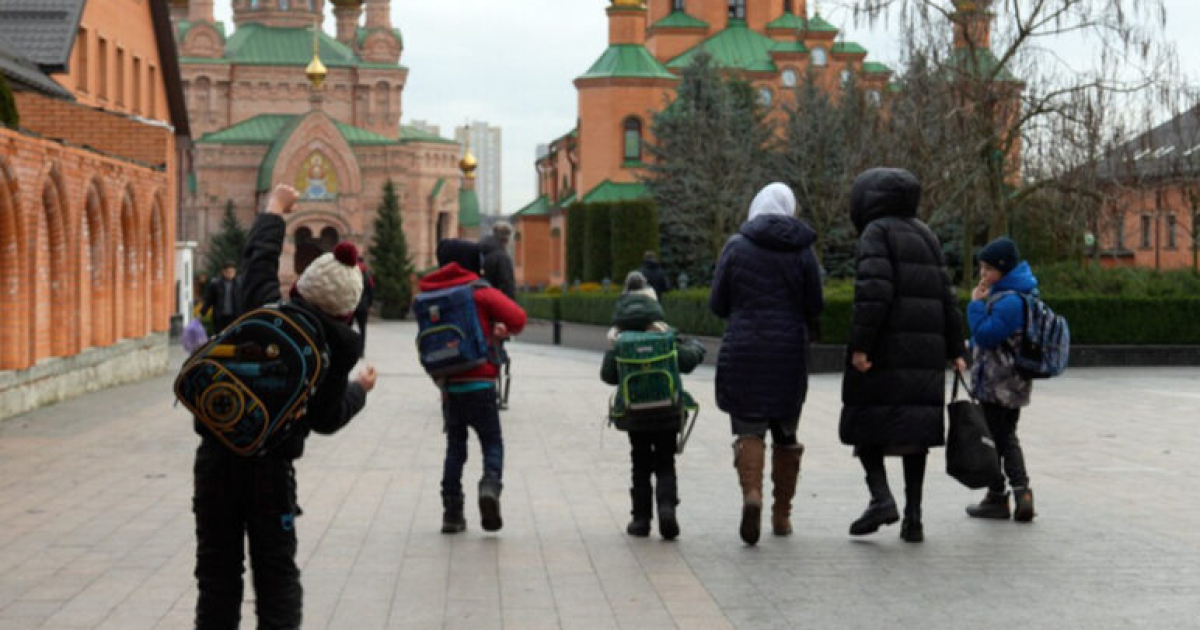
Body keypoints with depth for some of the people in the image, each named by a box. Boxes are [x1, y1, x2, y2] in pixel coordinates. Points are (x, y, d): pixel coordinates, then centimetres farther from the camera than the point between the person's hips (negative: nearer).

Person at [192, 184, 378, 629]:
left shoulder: (265, 308, -3)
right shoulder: (335, 349, -6)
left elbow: (260, 257, 15)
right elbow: (326, 420, 1)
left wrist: (275, 208, 32)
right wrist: (359, 390, 20)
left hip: (216, 458, 2)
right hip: (270, 469, -2)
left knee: (217, 574, 10)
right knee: (276, 577, 9)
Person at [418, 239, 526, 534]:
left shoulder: (430, 295, 8)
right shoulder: (480, 292, -5)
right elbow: (517, 318, -14)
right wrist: (503, 331, 10)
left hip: (448, 384, 4)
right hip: (479, 382, -4)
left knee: (455, 446, 14)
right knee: (492, 442, 5)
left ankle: (452, 512, 10)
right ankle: (491, 484, -24)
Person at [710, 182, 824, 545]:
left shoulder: (736, 246, -2)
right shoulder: (802, 249, 0)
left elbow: (718, 304, 0)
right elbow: (814, 306, 0)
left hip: (744, 352, -1)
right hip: (789, 352, 1)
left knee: (749, 429, 1)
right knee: (786, 432, 13)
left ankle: (751, 492, -25)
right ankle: (782, 515, 17)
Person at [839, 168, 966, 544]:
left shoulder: (876, 234, -4)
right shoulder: (925, 235, 17)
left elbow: (873, 290, -17)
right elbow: (946, 296, 14)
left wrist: (860, 345, -19)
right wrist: (954, 350, 16)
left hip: (884, 344, -6)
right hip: (926, 348, 6)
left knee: (865, 421, 5)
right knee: (915, 426, 7)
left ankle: (881, 496, -12)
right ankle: (913, 517, 3)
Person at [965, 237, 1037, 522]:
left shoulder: (1009, 301, -23)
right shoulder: (1012, 295, 10)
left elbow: (986, 335, -23)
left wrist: (976, 304, -16)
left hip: (997, 384, -10)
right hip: (1014, 382, 10)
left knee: (992, 437, 3)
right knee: (1007, 436, 15)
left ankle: (996, 497, 11)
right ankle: (1022, 492, 6)